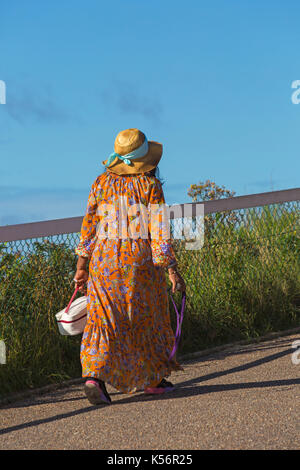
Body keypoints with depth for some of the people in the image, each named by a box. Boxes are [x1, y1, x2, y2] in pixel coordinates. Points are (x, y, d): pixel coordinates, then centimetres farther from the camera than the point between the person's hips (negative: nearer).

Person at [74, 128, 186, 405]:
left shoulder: (102, 182, 6)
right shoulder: (150, 185, -6)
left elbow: (89, 225, 5)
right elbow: (158, 230, -9)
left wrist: (82, 266, 10)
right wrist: (173, 270, -6)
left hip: (104, 259, 3)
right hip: (141, 260, -3)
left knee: (105, 321, 4)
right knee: (147, 319, 12)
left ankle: (95, 376, -14)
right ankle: (152, 379, 24)